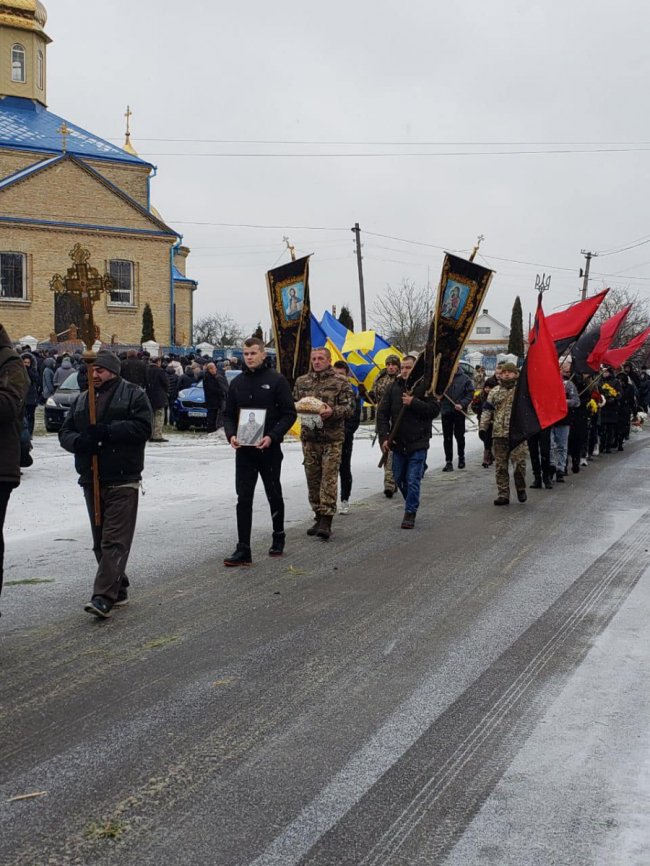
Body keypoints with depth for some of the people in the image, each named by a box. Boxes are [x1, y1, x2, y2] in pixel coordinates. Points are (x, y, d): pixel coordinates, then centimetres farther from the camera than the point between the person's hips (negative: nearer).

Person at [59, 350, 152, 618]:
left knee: (115, 540, -11)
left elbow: (142, 427, -13)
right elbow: (64, 433, 12)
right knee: (100, 541, 11)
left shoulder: (133, 394, 0)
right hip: (91, 480, 7)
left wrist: (105, 430, -20)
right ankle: (118, 589, 23)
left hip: (122, 480, -7)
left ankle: (104, 596, -16)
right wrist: (79, 441, -11)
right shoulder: (81, 400, 18)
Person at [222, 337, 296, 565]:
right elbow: (228, 414, 12)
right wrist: (231, 434, -8)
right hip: (243, 450, 3)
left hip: (269, 449, -3)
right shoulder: (237, 383, 8)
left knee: (274, 495, 13)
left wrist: (272, 436, -18)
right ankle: (243, 549, -2)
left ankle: (278, 538, 33)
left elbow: (289, 414, -6)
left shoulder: (276, 380, -5)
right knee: (243, 499, -2)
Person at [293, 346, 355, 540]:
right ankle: (319, 517, 18)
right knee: (313, 479, 7)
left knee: (329, 479, -9)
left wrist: (332, 411, -21)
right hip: (309, 437, 4)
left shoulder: (341, 383, 0)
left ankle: (326, 522, -11)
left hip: (332, 438, -4)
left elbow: (350, 407, -4)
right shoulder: (301, 382, 12)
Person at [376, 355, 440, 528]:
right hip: (398, 442, 5)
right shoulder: (394, 387, 5)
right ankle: (412, 504, 36)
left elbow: (435, 410, -12)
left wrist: (414, 402, -20)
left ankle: (410, 513, 5)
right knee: (399, 478, 15)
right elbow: (382, 413, 3)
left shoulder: (425, 387, -4)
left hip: (418, 443, -5)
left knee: (413, 480, -6)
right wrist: (384, 437, -5)